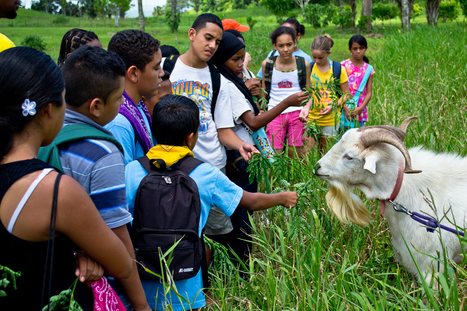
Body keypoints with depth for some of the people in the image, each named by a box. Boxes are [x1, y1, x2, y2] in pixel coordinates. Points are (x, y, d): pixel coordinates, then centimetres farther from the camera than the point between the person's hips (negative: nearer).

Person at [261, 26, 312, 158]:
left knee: (296, 154, 3)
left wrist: (306, 108, -8)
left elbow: (308, 92, 10)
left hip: (296, 113, 0)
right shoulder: (267, 64, 2)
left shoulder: (304, 64, 2)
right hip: (275, 113, 0)